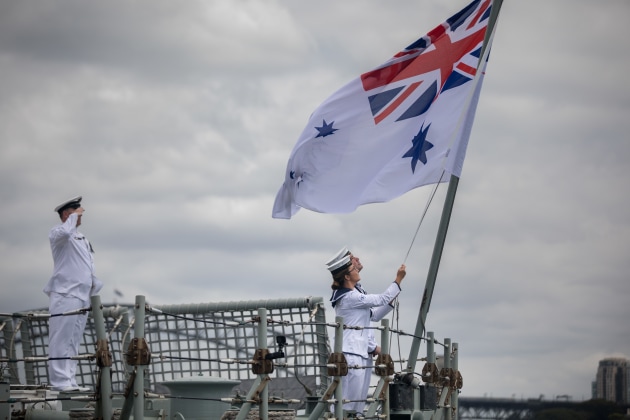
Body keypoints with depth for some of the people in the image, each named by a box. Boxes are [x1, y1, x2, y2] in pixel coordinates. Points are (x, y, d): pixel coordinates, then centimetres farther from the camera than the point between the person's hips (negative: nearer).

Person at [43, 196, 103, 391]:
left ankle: (70, 381, 10)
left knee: (74, 342, 8)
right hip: (65, 294, -9)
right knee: (61, 340, -10)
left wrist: (95, 287, 18)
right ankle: (60, 381, -12)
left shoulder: (81, 238, 23)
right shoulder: (58, 232, -4)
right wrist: (74, 216, -14)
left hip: (82, 295, 9)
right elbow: (64, 232, -30)